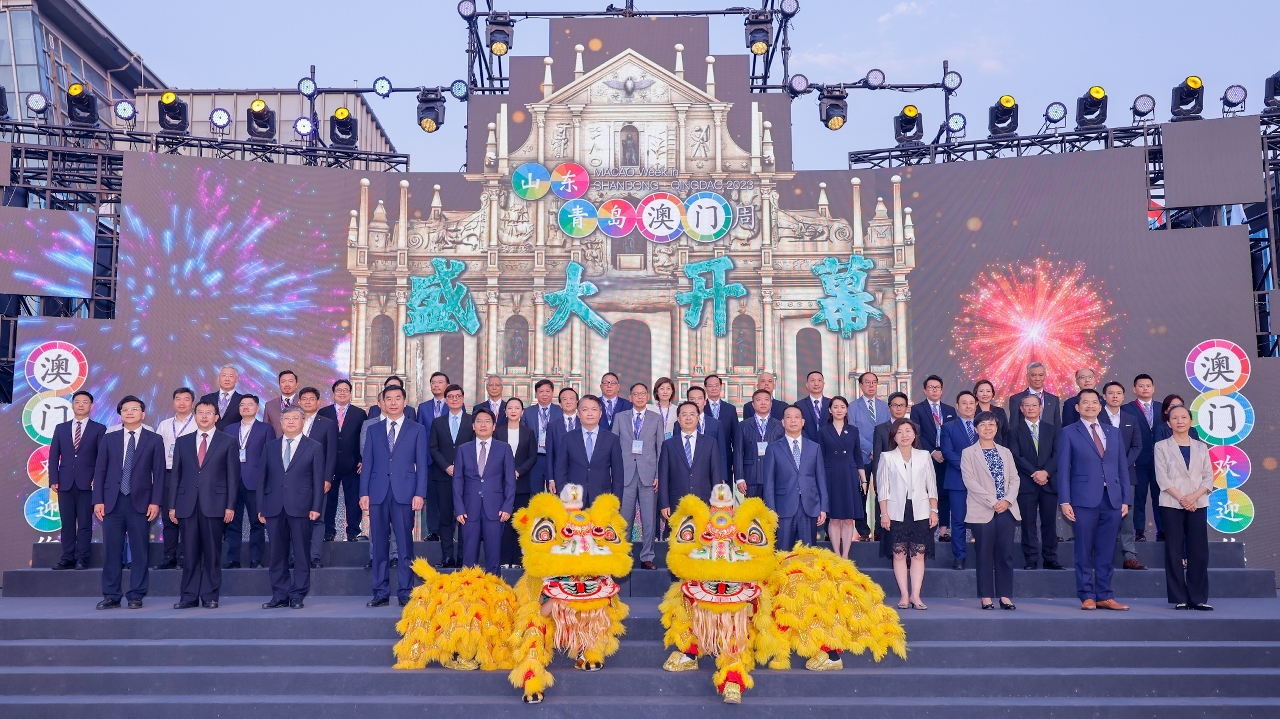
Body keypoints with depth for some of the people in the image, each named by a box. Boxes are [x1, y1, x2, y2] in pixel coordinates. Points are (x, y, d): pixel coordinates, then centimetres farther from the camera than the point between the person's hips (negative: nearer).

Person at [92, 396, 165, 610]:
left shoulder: (154, 440, 4)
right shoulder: (109, 438, 9)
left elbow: (159, 473, 1)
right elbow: (100, 471, 8)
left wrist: (155, 502, -6)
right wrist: (98, 500, 0)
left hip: (140, 503, -2)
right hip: (112, 502, 2)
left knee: (139, 552, 1)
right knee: (111, 551, 4)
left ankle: (136, 596, 9)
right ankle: (111, 596, 13)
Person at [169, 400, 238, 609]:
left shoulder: (228, 442, 5)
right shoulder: (182, 442, 13)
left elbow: (233, 476, 2)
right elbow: (175, 475, 11)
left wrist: (230, 506, -5)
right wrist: (172, 505, 5)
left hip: (214, 504, -2)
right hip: (187, 505, 2)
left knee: (212, 552, 1)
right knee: (190, 553, 4)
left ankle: (210, 596, 8)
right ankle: (189, 596, 10)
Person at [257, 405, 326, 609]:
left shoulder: (314, 447, 5)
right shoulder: (269, 447, 14)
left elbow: (318, 480, 1)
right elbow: (262, 478, 12)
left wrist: (316, 507, -7)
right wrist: (260, 507, 5)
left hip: (300, 507, -3)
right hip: (274, 507, 3)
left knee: (301, 554, 1)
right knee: (277, 554, 6)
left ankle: (298, 596, 9)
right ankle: (280, 595, 14)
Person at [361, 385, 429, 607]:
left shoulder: (417, 430, 7)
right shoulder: (373, 429, 13)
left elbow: (421, 464, 2)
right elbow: (367, 463, 10)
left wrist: (420, 494, -7)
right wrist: (364, 493, 1)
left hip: (404, 492, -2)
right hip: (377, 493, 2)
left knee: (405, 544, -1)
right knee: (379, 544, 5)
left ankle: (405, 592, 6)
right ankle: (381, 593, 12)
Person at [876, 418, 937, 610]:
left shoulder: (924, 456, 8)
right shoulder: (886, 457, 4)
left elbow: (932, 486, 9)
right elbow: (882, 488, 2)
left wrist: (934, 510, 2)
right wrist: (884, 513, -3)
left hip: (920, 512, 1)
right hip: (896, 512, -1)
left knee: (918, 555, 0)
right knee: (899, 554, 0)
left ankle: (915, 595, 3)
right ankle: (904, 595, 5)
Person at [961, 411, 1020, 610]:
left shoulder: (1005, 452, 16)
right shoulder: (968, 453, 3)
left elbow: (1014, 478, 9)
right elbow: (970, 481, -6)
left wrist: (1007, 500, -9)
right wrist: (992, 502, -13)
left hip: (1006, 510, 3)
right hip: (982, 511, -3)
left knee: (1006, 554, 3)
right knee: (984, 555, 0)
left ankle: (1005, 596, 10)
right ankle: (986, 597, 6)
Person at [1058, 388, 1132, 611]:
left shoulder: (1113, 432, 14)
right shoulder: (1068, 433, 3)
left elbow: (1122, 468, 13)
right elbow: (1063, 469, -2)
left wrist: (1125, 499, 6)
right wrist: (1064, 501, -9)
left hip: (1112, 500, 3)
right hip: (1084, 500, -3)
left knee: (1106, 552, 6)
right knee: (1085, 552, 1)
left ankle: (1104, 596, 13)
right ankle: (1087, 596, 8)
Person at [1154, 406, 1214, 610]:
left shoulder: (1201, 447, 12)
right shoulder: (1162, 446, 4)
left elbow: (1208, 478, 5)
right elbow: (1162, 477, -4)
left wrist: (1194, 496, -11)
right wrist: (1181, 498, -14)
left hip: (1198, 504, 2)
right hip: (1171, 504, -2)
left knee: (1199, 551, -1)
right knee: (1174, 551, -2)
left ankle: (1198, 598, 4)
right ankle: (1179, 598, 3)